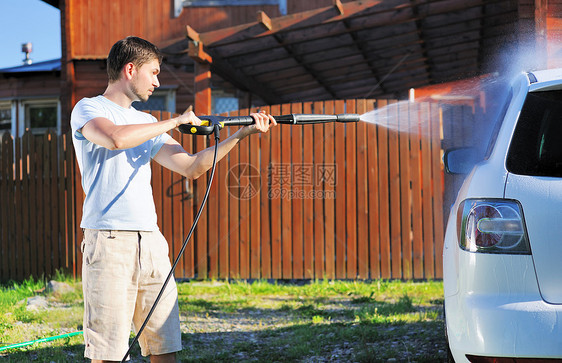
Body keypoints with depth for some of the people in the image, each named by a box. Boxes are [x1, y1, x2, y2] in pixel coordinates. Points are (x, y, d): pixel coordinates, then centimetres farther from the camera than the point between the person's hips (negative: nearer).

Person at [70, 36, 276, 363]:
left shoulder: (147, 123, 22)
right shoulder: (88, 109, 2)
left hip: (151, 242, 7)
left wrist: (241, 134, 13)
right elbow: (115, 138, -20)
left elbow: (191, 167, 20)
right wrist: (176, 121, -9)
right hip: (110, 241, -7)